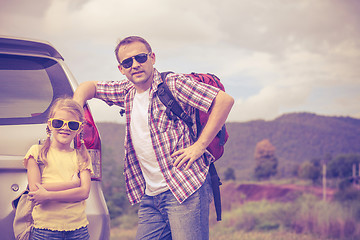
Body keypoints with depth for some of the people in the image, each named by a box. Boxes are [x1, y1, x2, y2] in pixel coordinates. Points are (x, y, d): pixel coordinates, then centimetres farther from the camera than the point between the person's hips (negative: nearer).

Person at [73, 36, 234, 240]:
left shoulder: (173, 84, -6)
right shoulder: (126, 92, 14)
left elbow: (224, 100, -13)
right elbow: (90, 86, 29)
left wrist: (199, 145, -14)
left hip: (185, 189, -6)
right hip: (150, 196, 7)